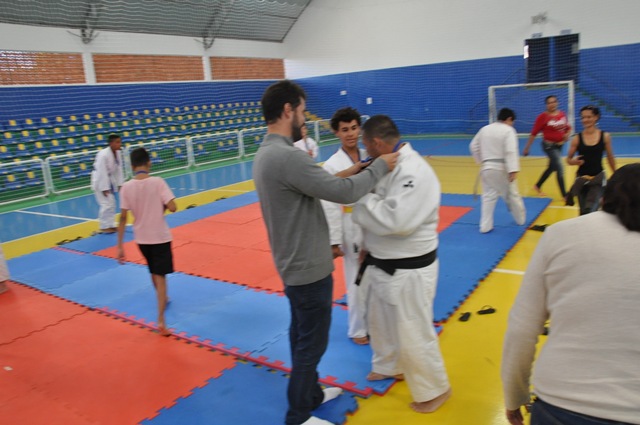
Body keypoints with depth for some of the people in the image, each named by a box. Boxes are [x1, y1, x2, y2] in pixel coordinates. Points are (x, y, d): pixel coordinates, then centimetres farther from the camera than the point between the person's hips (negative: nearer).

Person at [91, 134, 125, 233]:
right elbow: (102, 172, -27)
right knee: (107, 204, -11)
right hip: (100, 181, -8)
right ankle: (104, 227, 2)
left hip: (110, 180, 8)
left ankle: (110, 225, 25)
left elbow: (119, 169, 1)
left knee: (112, 203, 14)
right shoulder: (103, 155, -28)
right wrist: (104, 188, -25)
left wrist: (120, 184, 0)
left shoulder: (118, 153, -5)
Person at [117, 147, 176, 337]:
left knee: (154, 272, 25)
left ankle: (163, 299, 49)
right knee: (160, 276, 3)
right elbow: (172, 207, -21)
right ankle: (160, 320, -6)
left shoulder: (126, 187, -8)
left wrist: (120, 246, -4)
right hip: (160, 236, -3)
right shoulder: (157, 182, -15)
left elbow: (123, 218, -8)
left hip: (141, 238, 3)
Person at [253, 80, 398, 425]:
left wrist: (344, 175, 5)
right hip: (309, 267, -10)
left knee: (301, 336, 23)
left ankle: (311, 394, 42)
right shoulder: (287, 156, -27)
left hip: (295, 263, 10)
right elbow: (344, 193, -26)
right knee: (312, 342, 6)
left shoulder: (265, 153, 6)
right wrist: (379, 167, -11)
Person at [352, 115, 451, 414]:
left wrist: (362, 196, -23)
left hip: (409, 270, -10)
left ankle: (434, 389, 29)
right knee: (380, 322, 26)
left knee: (413, 335, 6)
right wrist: (370, 249, 13)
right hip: (384, 264, 10)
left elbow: (395, 221, -35)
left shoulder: (414, 172, -26)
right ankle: (389, 366, 51)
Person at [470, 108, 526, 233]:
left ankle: (485, 226, 5)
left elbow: (474, 146, 14)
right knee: (512, 194, 14)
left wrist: (481, 160, 24)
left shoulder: (484, 129, 9)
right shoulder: (508, 130, -9)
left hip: (487, 168, 4)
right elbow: (511, 151, -19)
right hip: (502, 168, -4)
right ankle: (521, 219, 33)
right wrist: (513, 170, -23)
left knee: (488, 196, 8)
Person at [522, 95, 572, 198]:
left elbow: (568, 128, 16)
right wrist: (527, 148, -11)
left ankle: (537, 186, 39)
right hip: (549, 146, -6)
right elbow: (534, 133, -11)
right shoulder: (543, 116, -12)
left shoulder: (562, 114, 3)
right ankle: (565, 194, -4)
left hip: (559, 145, 6)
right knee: (560, 169, -11)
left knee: (551, 168, 19)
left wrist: (567, 134, -6)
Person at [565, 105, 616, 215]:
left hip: (598, 178, -1)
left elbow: (610, 158, 8)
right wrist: (575, 161, -20)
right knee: (583, 212, 11)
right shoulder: (577, 138, -5)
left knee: (589, 210, -23)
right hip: (582, 178, 1)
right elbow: (568, 159, 2)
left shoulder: (605, 136, -3)